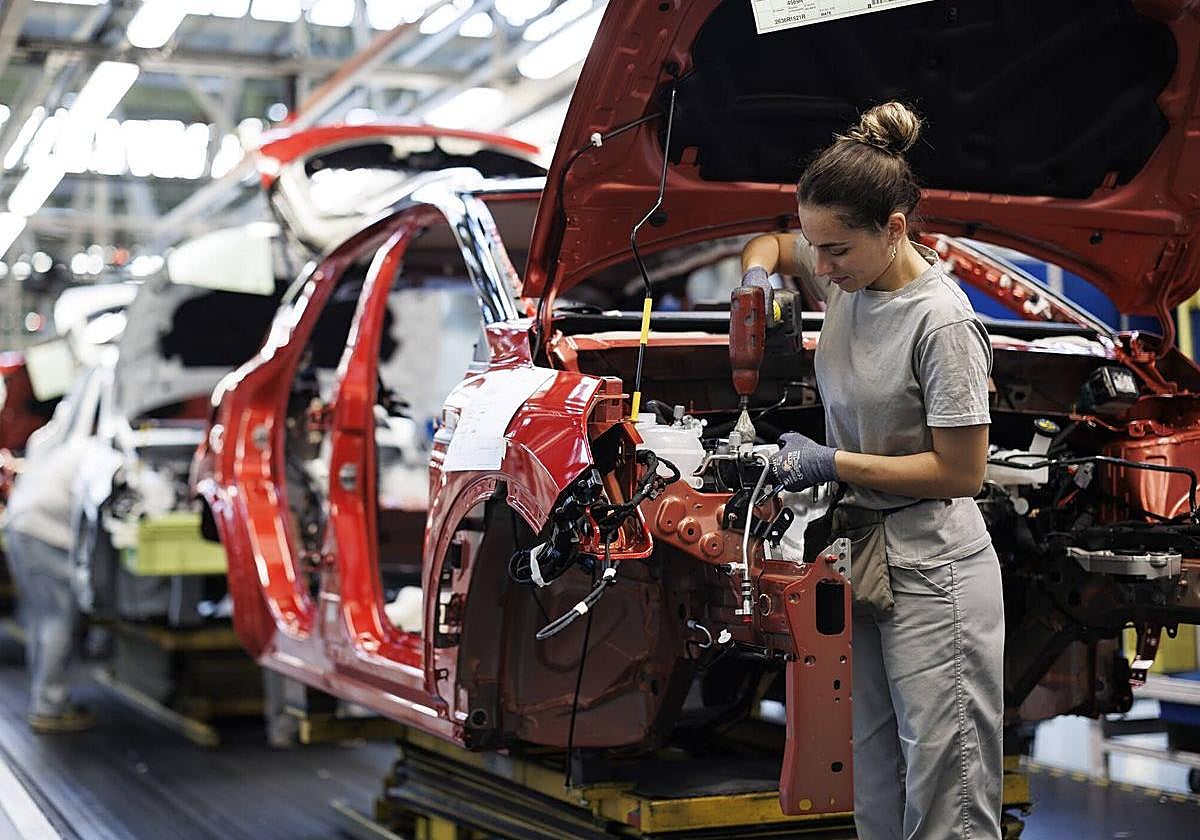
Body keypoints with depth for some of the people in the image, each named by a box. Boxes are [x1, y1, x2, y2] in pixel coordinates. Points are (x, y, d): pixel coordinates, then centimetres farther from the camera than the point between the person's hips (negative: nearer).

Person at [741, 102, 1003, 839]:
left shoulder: (943, 323, -19)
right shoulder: (848, 271, 3)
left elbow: (962, 473, -16)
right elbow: (767, 245, 24)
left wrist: (832, 463, -16)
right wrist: (759, 276, 0)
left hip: (930, 567, -8)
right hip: (862, 545, 8)